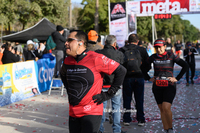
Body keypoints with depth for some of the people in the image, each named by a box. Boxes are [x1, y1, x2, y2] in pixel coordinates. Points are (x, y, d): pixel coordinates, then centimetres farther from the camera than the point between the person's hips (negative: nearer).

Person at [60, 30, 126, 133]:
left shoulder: (95, 59, -14)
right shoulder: (67, 61, 5)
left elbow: (121, 71, -11)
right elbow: (63, 74, 29)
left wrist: (108, 94, -10)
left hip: (92, 113, -6)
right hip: (73, 113, 7)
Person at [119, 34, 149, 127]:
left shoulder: (122, 50, 0)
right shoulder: (142, 50, 0)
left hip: (127, 78, 0)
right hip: (139, 77, 0)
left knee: (127, 100, 9)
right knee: (139, 100, 8)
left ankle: (127, 119, 12)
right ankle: (141, 120, 10)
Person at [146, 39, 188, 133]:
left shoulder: (171, 56, -3)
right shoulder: (153, 57, 4)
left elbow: (185, 66, -2)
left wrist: (177, 78, -5)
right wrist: (149, 78, 7)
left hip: (169, 86, -3)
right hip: (157, 87, 3)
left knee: (166, 108, -17)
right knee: (161, 109, 7)